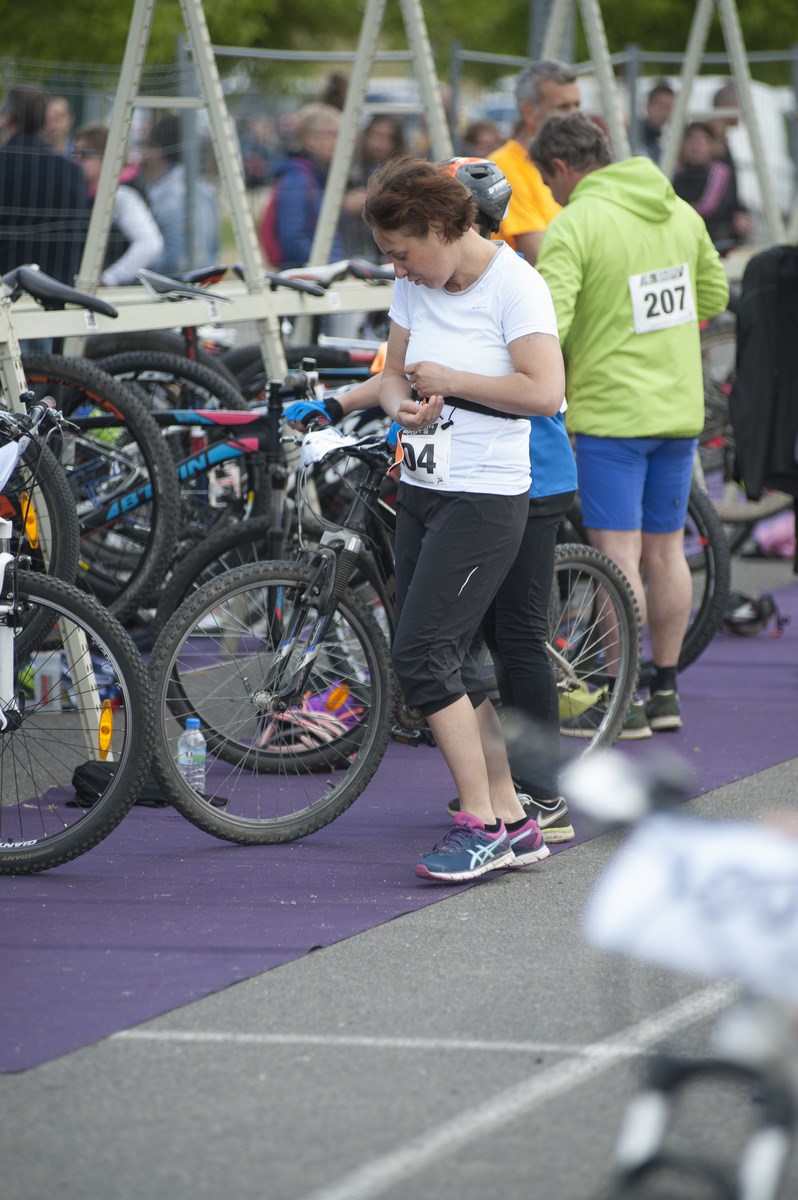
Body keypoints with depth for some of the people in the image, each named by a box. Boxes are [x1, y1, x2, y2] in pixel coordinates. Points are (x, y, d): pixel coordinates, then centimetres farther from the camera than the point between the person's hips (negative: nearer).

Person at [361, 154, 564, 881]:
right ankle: (512, 823, 14)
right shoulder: (417, 284, 9)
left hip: (486, 500, -8)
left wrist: (447, 379, -16)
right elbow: (394, 373, 15)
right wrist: (402, 405, -8)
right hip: (420, 491, 8)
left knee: (422, 657, -14)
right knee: (445, 666, 7)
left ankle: (481, 823, -6)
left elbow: (544, 391, -23)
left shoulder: (515, 285, -14)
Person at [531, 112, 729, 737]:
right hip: (679, 406, 7)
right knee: (666, 549, 12)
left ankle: (623, 703, -3)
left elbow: (547, 325, -22)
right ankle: (666, 692, 19)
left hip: (610, 409, -7)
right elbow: (713, 296, 18)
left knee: (619, 554, -4)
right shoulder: (680, 212, 8)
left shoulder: (574, 225, -14)